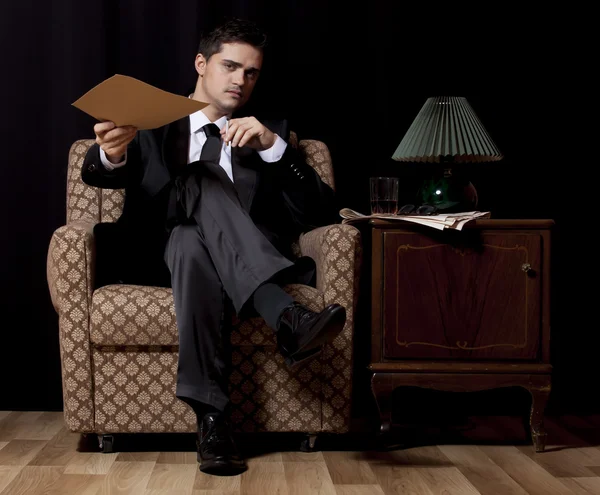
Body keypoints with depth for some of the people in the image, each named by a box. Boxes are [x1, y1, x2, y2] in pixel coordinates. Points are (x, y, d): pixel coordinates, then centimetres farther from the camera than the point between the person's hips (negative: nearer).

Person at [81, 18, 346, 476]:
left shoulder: (269, 132, 17)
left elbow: (322, 213, 2)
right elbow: (99, 176, -3)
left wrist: (272, 146, -13)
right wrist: (111, 154, -29)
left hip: (243, 263, 1)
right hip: (159, 256, 0)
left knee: (199, 224, -35)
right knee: (201, 179, -32)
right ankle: (286, 317, -49)